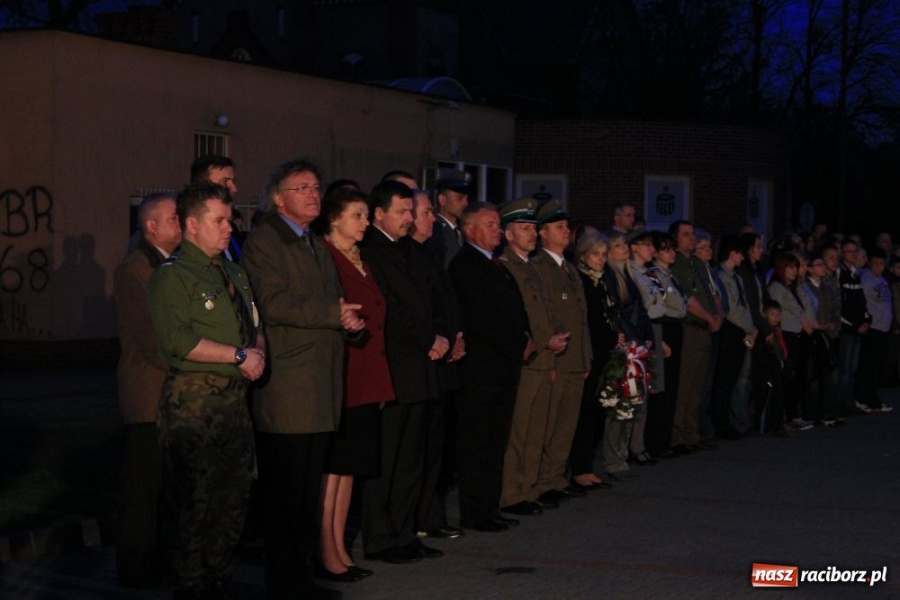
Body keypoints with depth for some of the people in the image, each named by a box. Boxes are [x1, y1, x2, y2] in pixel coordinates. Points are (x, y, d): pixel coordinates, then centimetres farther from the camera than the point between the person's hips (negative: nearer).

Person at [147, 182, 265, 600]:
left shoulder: (234, 274, 19)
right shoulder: (172, 275, -7)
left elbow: (254, 325, 24)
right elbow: (178, 339, -18)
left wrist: (258, 351, 1)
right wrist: (239, 355, -14)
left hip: (235, 400, 8)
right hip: (193, 404, -8)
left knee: (232, 504, 11)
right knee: (197, 507, -6)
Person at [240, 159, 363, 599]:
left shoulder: (317, 246, 22)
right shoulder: (263, 241, -6)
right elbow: (274, 303, -17)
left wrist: (351, 322, 4)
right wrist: (334, 314, -14)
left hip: (321, 391, 8)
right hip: (285, 391, -8)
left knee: (309, 492, 12)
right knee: (283, 493, -3)